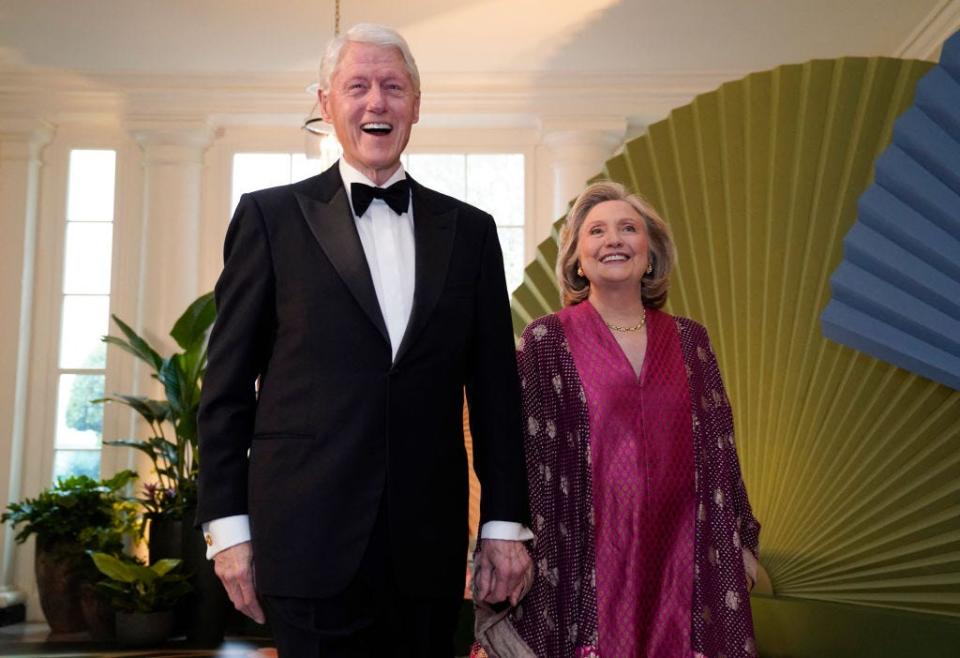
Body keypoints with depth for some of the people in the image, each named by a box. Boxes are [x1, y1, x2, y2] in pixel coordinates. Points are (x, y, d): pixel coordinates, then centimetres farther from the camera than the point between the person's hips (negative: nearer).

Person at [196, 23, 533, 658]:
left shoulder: (469, 229, 10)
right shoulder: (272, 216, 4)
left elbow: (494, 388, 10)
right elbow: (228, 384, 3)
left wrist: (506, 523, 7)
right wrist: (228, 525, -1)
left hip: (429, 547, 3)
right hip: (309, 536, -2)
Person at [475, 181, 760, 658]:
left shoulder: (689, 341, 7)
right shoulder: (546, 341, -3)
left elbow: (717, 449, 10)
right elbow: (522, 452, -4)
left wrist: (740, 540, 10)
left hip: (676, 551, 3)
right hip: (589, 552, -3)